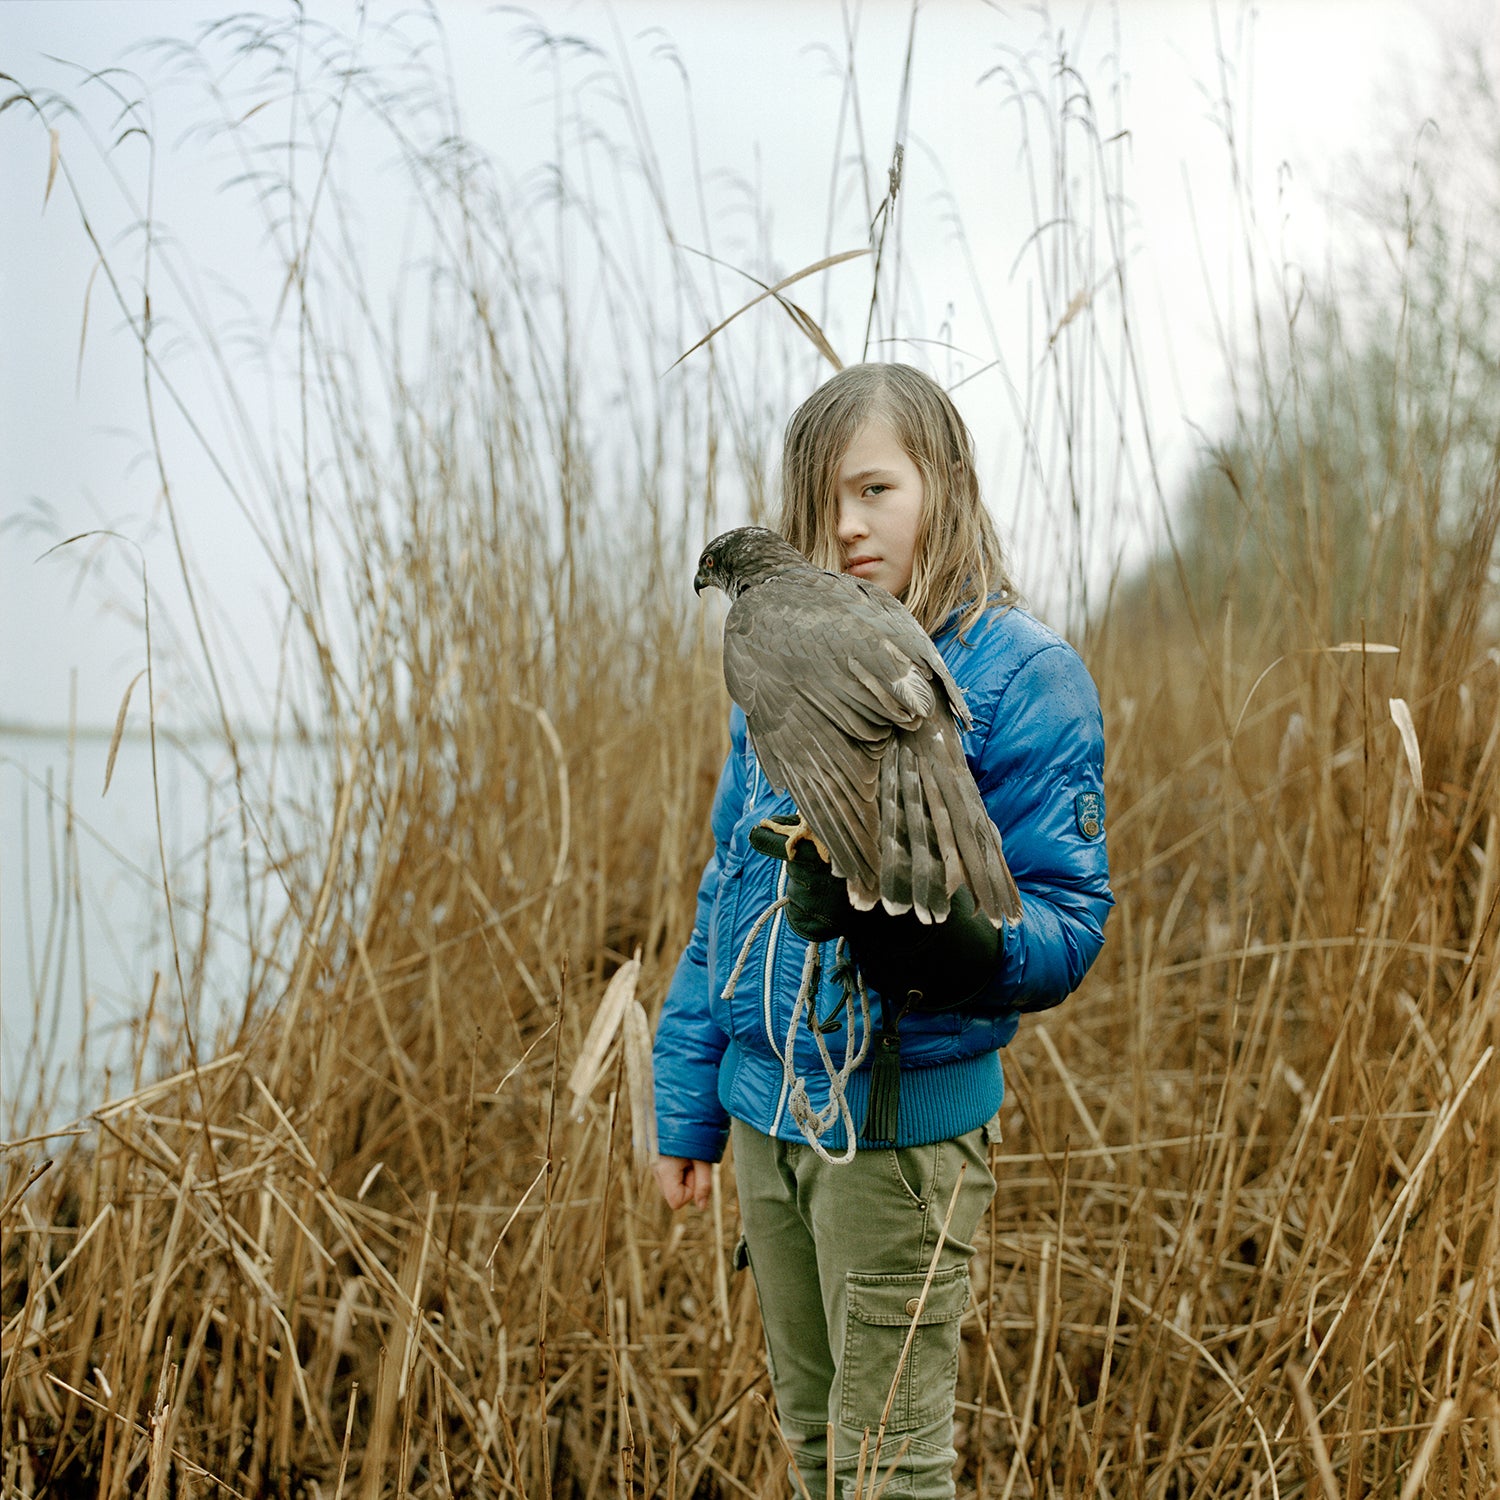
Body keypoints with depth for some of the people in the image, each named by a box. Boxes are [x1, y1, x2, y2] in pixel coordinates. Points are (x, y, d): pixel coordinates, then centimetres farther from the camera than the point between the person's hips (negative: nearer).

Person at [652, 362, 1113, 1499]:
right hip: (767, 1107, 6)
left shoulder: (1022, 675, -11)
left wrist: (922, 927, -34)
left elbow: (1069, 923, -14)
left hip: (905, 1118, -6)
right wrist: (688, 1105, 12)